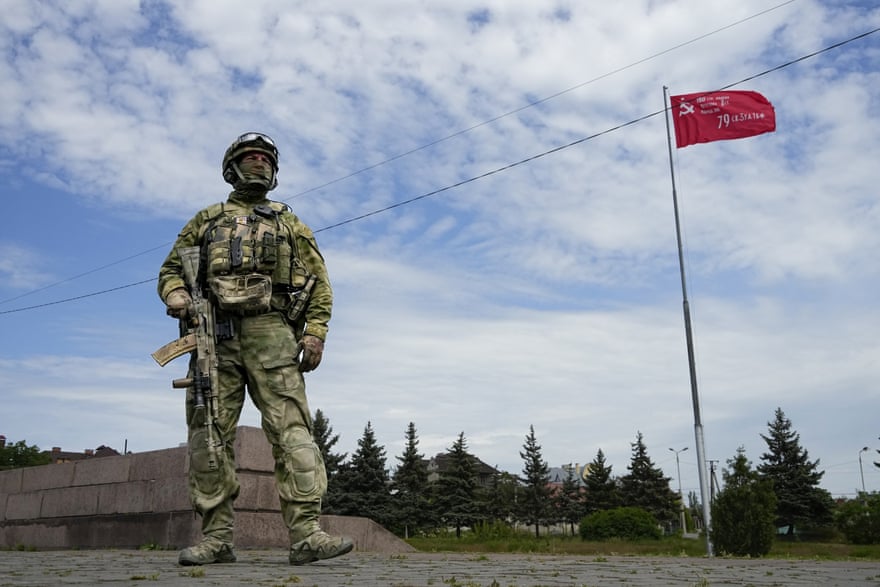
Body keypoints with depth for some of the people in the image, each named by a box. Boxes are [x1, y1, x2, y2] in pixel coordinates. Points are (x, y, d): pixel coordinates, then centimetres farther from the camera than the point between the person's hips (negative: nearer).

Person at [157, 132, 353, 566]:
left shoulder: (287, 221, 20)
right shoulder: (206, 220, 24)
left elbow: (318, 279, 12)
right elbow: (171, 267, 21)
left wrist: (315, 333, -2)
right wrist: (175, 294, -4)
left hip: (270, 334, -1)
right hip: (214, 335, 2)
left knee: (291, 430, -13)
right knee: (208, 437, -2)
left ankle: (306, 534, -16)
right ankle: (216, 538, 4)